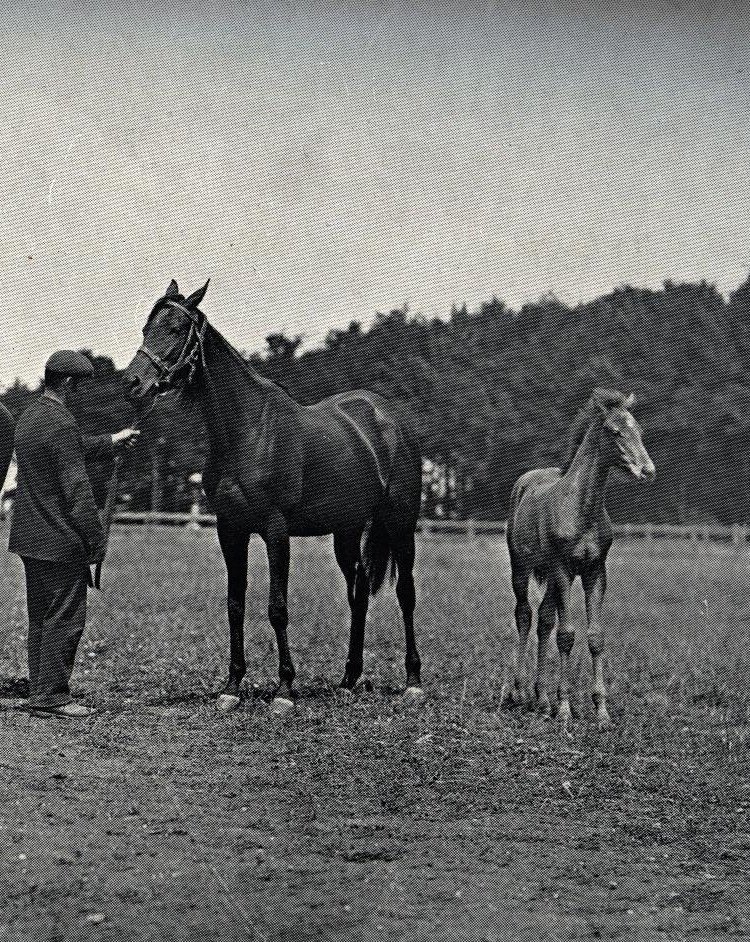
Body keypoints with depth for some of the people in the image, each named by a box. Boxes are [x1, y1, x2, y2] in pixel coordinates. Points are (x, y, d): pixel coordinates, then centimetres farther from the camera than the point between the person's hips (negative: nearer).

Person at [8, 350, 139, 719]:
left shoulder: (27, 417, 12)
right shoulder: (62, 424, -18)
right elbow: (77, 489, -19)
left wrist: (112, 440, 41)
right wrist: (97, 540, -14)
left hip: (29, 537, 10)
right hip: (62, 541, -10)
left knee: (40, 617, 14)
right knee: (65, 618, -2)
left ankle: (40, 692, 20)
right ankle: (52, 696, 1)